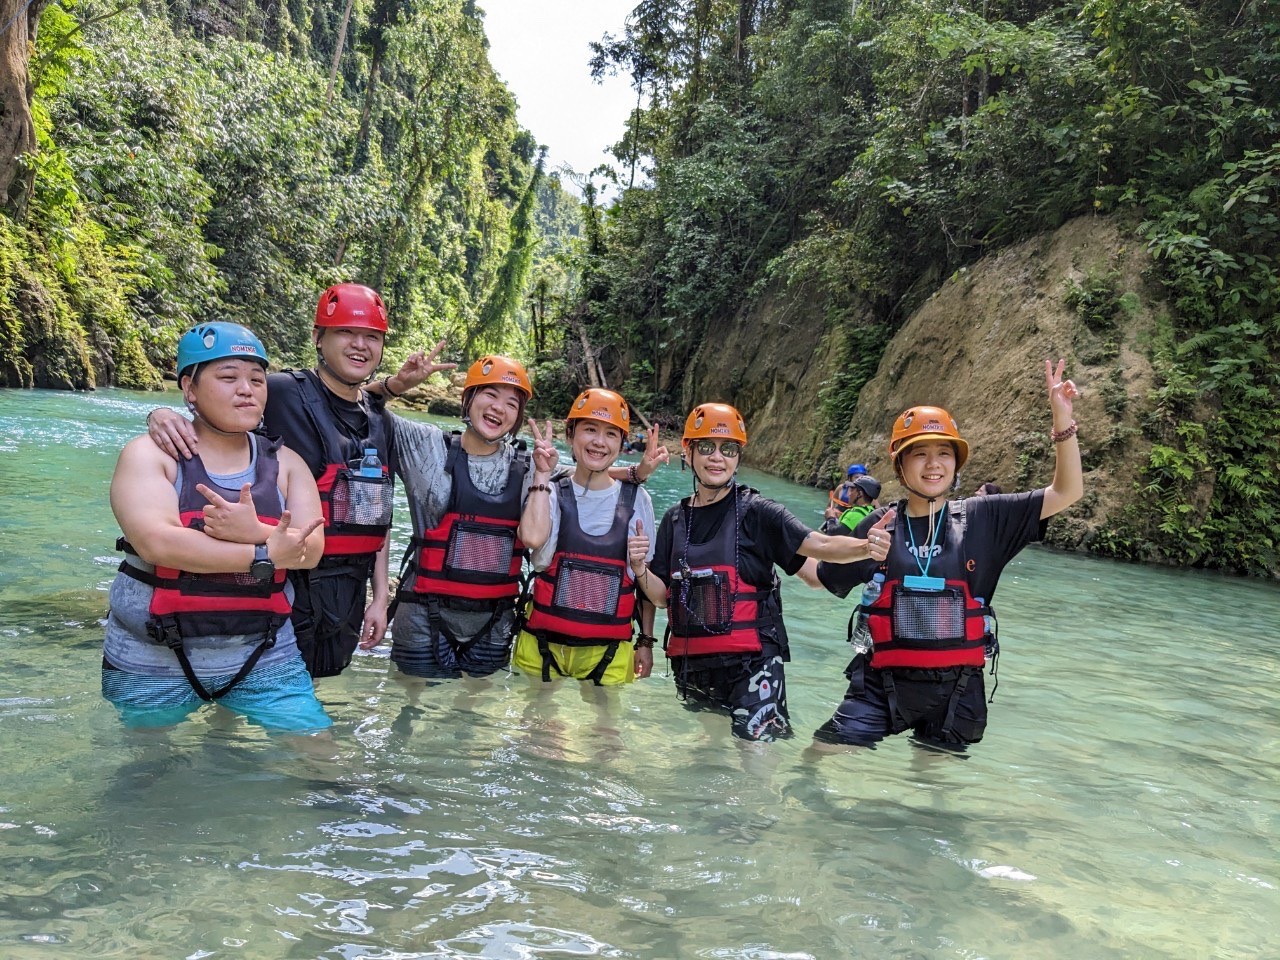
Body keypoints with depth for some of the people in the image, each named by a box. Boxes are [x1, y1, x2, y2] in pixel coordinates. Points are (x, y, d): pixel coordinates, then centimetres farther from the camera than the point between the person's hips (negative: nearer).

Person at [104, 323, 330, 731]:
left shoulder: (285, 463, 6)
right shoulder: (149, 454, -4)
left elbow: (311, 550, -5)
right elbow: (156, 542, -20)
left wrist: (254, 532, -26)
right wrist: (264, 555, -18)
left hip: (264, 659, 2)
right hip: (152, 663, -2)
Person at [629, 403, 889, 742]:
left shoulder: (755, 512, -5)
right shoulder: (676, 519, 8)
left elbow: (820, 545, -15)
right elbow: (662, 595, 9)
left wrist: (865, 547, -33)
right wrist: (640, 568, -10)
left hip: (750, 662, -5)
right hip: (690, 663, 5)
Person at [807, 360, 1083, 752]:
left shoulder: (983, 518, 1)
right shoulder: (878, 527, -1)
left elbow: (1066, 492, -1)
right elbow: (822, 581, 6)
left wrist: (1062, 419, -12)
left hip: (957, 689, 1)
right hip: (883, 686, -1)